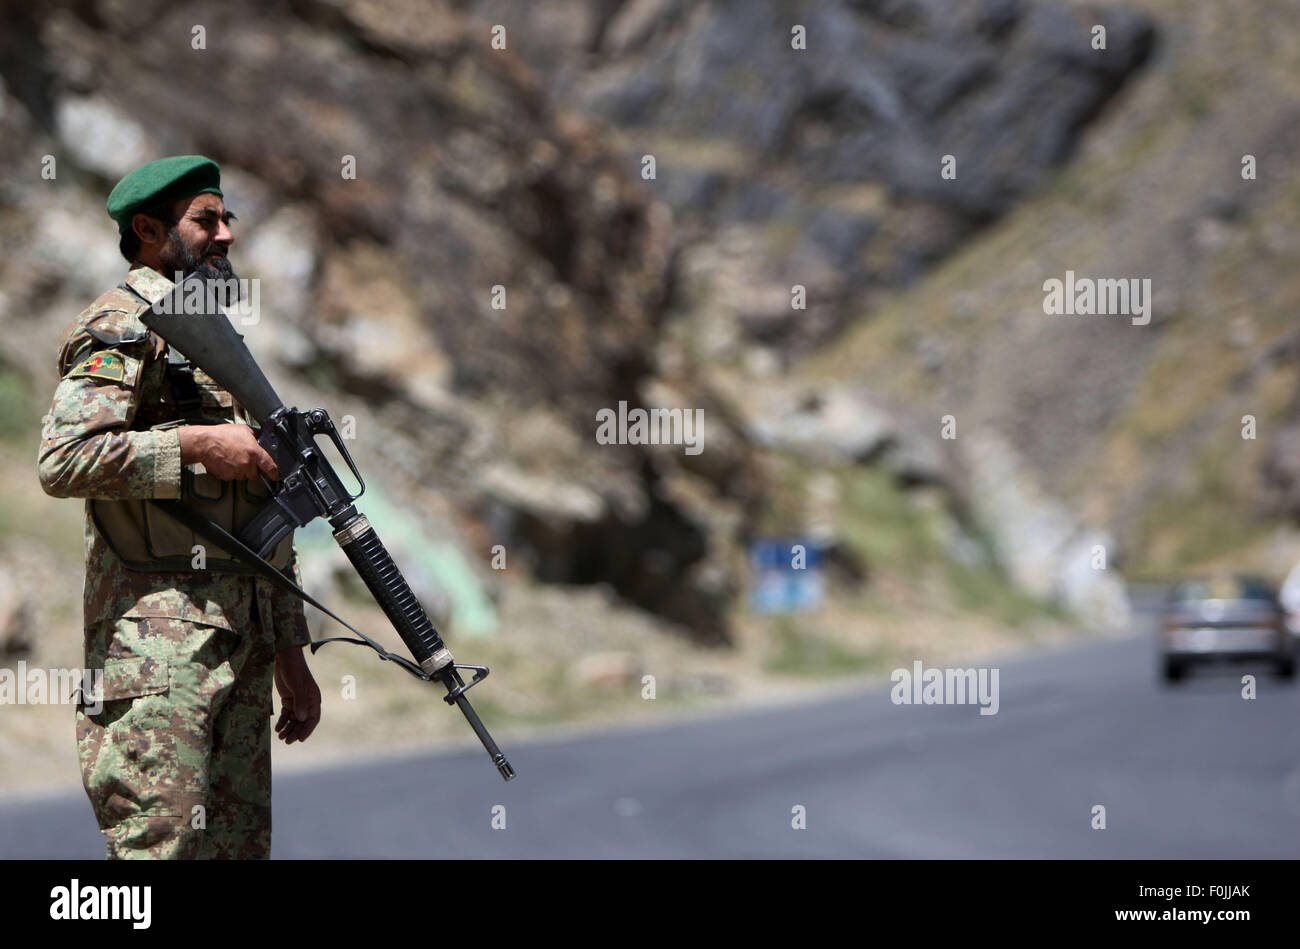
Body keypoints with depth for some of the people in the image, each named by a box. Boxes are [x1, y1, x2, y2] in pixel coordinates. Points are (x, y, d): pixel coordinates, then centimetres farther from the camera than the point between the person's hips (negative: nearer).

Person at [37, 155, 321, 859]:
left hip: (242, 644, 9)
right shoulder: (123, 328, -3)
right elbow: (62, 459, -21)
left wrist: (290, 655, 20)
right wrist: (195, 443, -17)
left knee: (242, 843, 7)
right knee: (160, 845, -14)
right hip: (156, 637, -8)